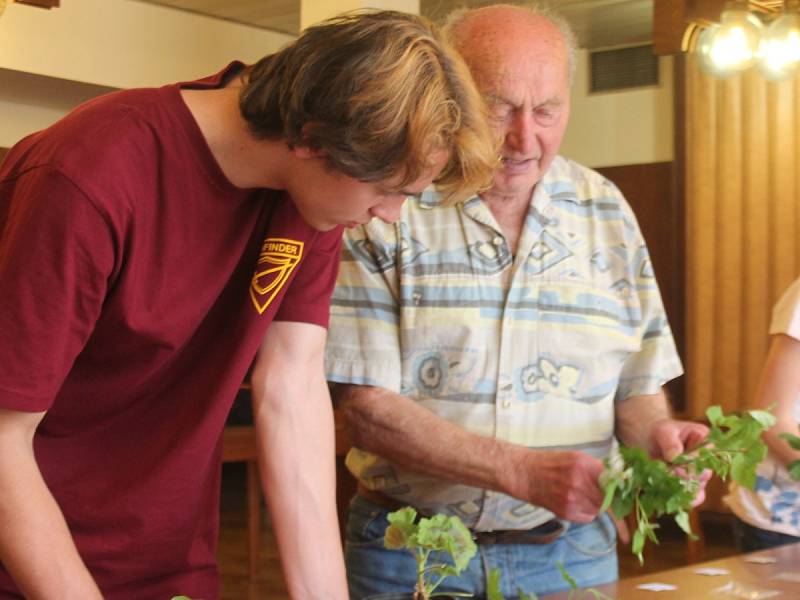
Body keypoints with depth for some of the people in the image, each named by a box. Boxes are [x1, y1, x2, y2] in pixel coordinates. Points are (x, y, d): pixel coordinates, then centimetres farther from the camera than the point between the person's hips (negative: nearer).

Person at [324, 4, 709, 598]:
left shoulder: (607, 212, 3)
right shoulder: (384, 209, -11)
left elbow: (636, 387, 6)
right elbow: (366, 409, -15)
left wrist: (656, 435, -16)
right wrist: (521, 472, -25)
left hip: (572, 550, 3)